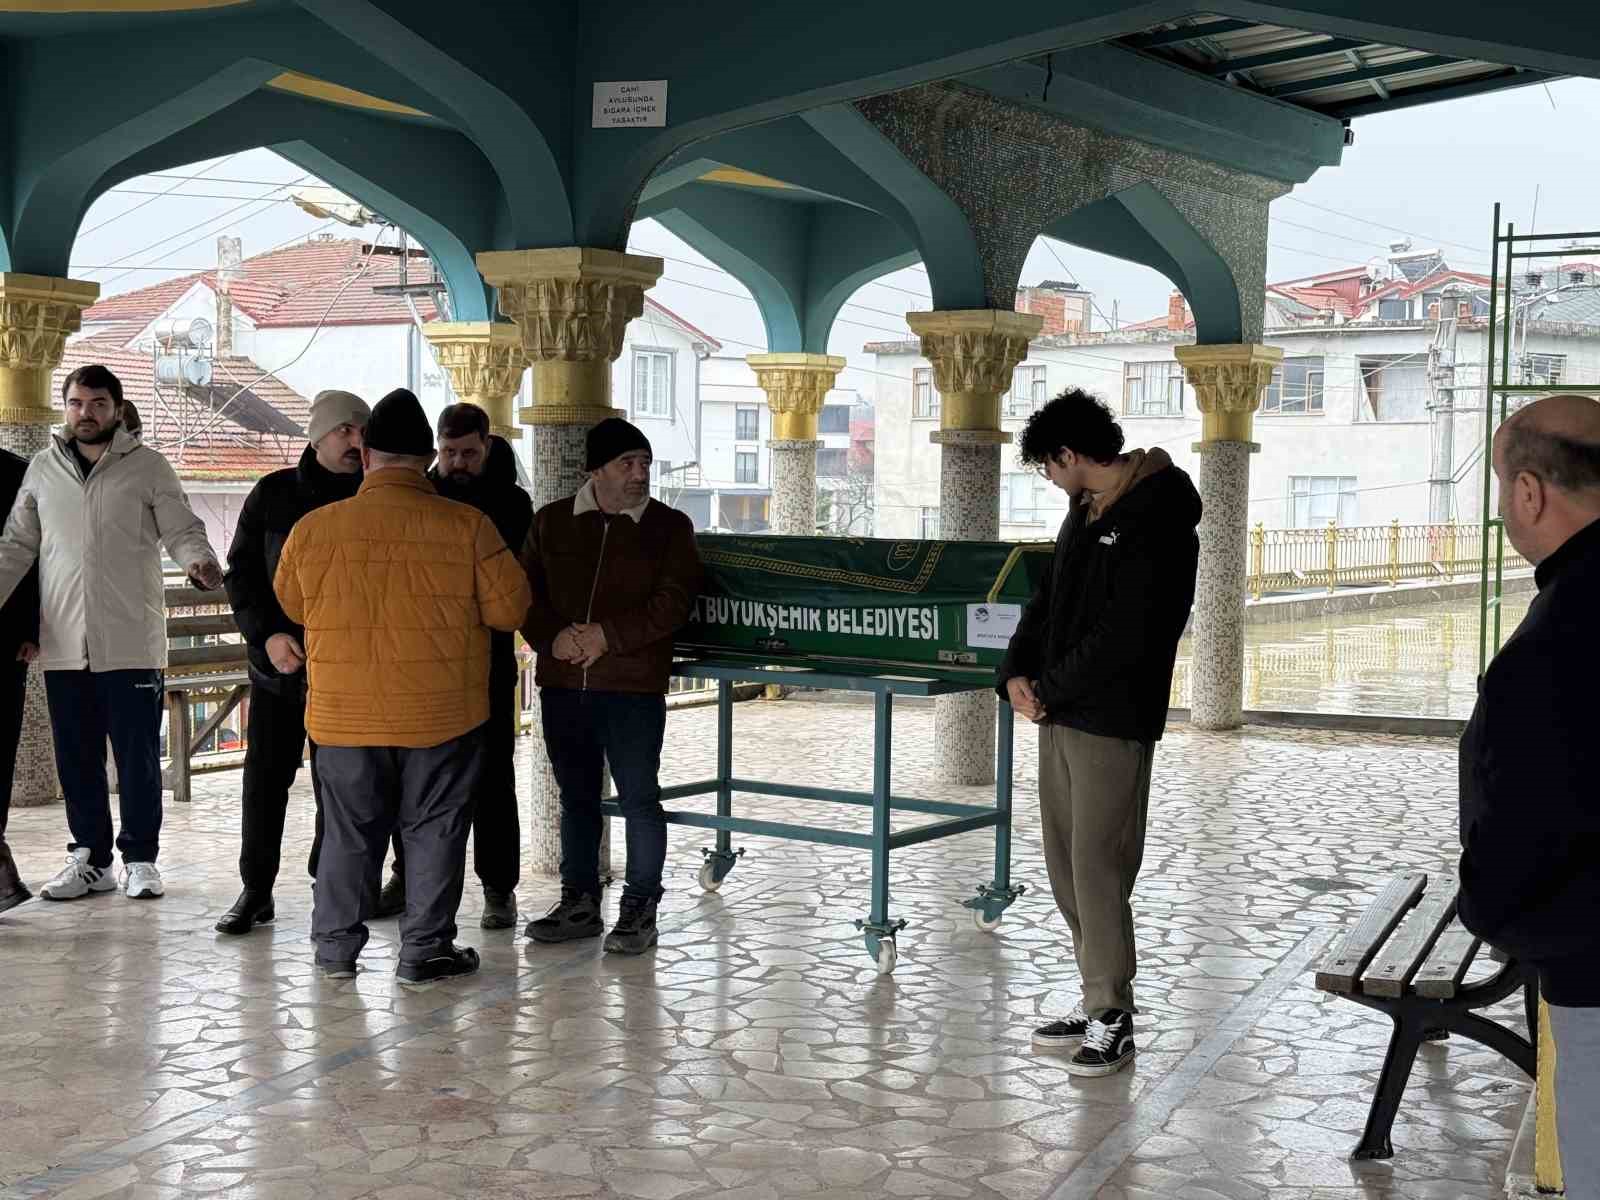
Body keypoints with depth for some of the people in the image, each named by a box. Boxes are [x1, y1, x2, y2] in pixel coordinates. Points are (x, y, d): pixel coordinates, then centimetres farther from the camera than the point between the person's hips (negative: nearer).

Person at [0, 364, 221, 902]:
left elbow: (182, 531, -3)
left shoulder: (148, 466, 1)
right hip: (63, 643, 3)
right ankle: (89, 857, 21)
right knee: (77, 758, 10)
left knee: (138, 756, 3)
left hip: (131, 642, -3)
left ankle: (139, 858, 15)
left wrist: (200, 561, -25)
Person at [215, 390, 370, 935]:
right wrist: (268, 634, -9)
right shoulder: (275, 493, 4)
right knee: (265, 777, 5)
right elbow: (240, 573, 2)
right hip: (278, 661, 1)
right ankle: (256, 890, 16)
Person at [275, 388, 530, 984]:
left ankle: (336, 945, 23)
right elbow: (510, 610, -6)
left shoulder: (313, 528, -5)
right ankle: (423, 948, 14)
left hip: (346, 714, 2)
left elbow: (292, 605, 11)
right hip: (441, 714, -2)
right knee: (433, 829, 10)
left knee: (349, 830, 15)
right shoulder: (467, 527, -11)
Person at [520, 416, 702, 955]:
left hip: (633, 687, -3)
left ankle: (640, 910, 12)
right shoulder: (551, 522, 8)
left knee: (639, 798, 0)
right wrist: (551, 637, -14)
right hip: (562, 683, 3)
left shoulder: (669, 527, 0)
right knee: (576, 797, 13)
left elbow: (673, 601, -10)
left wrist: (607, 636, -18)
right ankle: (579, 904, 24)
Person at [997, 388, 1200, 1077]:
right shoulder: (1085, 514, 15)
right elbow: (1048, 602, 18)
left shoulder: (1157, 522, -15)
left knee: (1097, 869, -5)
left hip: (1113, 724, -9)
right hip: (1061, 714, 9)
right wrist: (1017, 672, 2)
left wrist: (1049, 689, -13)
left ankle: (1112, 1022, 5)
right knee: (1067, 864, 13)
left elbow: (1125, 635, -21)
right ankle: (1099, 1001, 23)